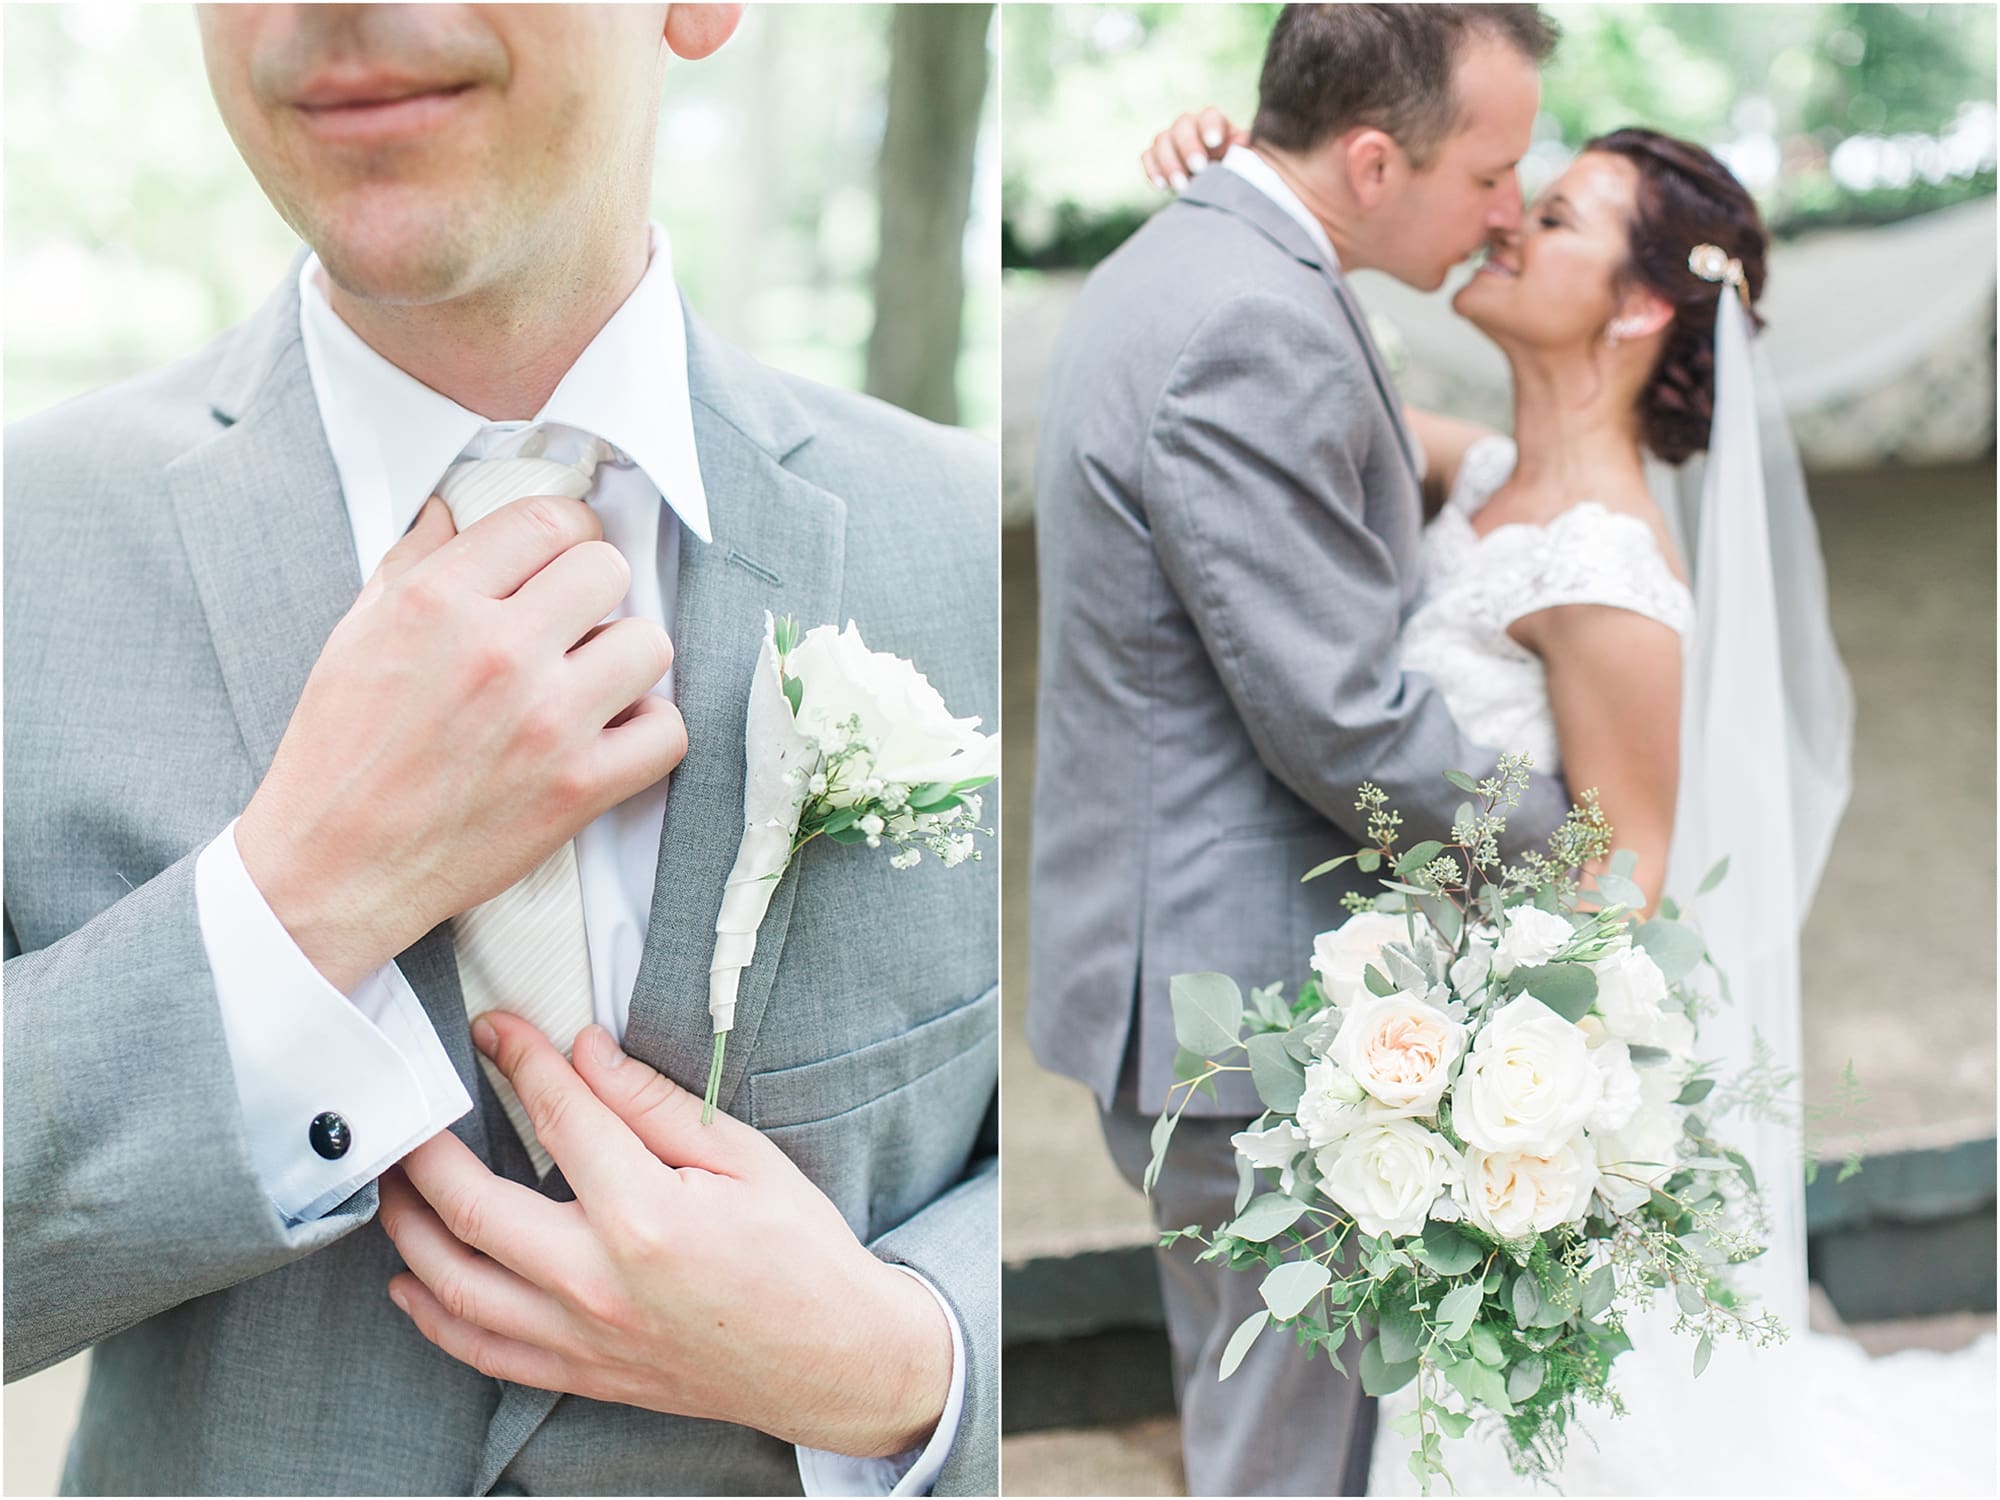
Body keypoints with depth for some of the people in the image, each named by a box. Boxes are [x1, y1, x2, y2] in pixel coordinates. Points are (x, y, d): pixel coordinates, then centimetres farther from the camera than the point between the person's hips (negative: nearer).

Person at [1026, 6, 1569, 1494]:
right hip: (1240, 982, -10)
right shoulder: (1255, 327, -22)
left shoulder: (1182, 265, 10)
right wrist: (1560, 827, -8)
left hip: (1182, 955, 10)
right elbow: (1341, 720, -22)